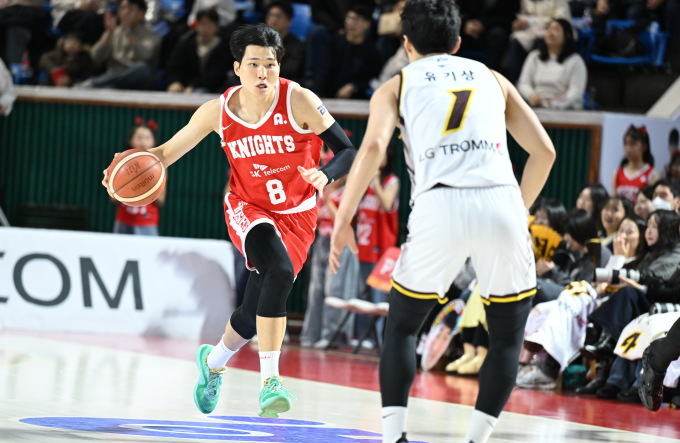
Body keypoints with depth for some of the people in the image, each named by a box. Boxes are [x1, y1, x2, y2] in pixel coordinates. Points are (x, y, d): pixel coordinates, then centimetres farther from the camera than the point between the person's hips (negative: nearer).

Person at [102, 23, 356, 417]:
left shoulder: (299, 101, -18)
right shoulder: (219, 111, -10)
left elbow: (347, 151, -17)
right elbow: (169, 151, 1)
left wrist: (325, 177, -39)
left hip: (297, 216, 0)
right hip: (249, 209, 0)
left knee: (254, 314, 3)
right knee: (279, 271, -32)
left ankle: (213, 360, 37)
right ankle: (270, 381, -31)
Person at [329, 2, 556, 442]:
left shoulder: (396, 86, 18)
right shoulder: (491, 79, 26)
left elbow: (374, 146, -1)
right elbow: (544, 150, 20)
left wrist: (344, 218, 5)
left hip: (440, 206, -1)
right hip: (501, 202, 1)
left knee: (402, 325, 19)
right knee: (508, 334, 19)